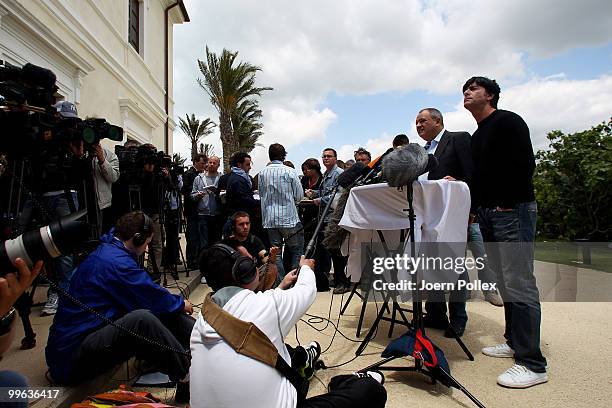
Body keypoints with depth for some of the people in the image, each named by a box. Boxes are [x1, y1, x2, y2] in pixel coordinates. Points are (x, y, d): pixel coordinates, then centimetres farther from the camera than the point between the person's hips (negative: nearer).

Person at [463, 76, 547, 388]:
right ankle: (515, 342, 25)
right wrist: (475, 204, 11)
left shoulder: (507, 122, -4)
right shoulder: (477, 136, 22)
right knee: (506, 283, 13)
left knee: (519, 285, -9)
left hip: (512, 210, -9)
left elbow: (525, 165, -15)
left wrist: (507, 204, -17)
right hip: (488, 213, 9)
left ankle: (532, 364, -3)